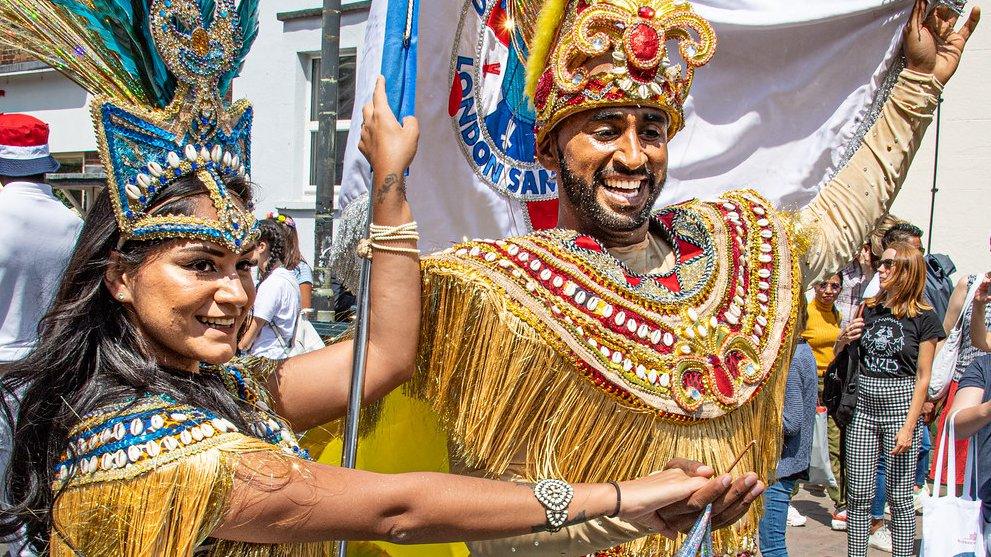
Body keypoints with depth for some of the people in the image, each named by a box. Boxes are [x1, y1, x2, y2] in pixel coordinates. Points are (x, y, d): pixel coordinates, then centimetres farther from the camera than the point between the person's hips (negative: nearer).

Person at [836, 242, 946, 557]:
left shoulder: (923, 318, -4)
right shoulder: (868, 309, 8)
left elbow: (922, 378, -6)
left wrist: (909, 427, -12)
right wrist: (846, 340, -5)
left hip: (900, 409, -4)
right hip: (863, 408, 4)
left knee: (899, 497, 1)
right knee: (858, 495, 5)